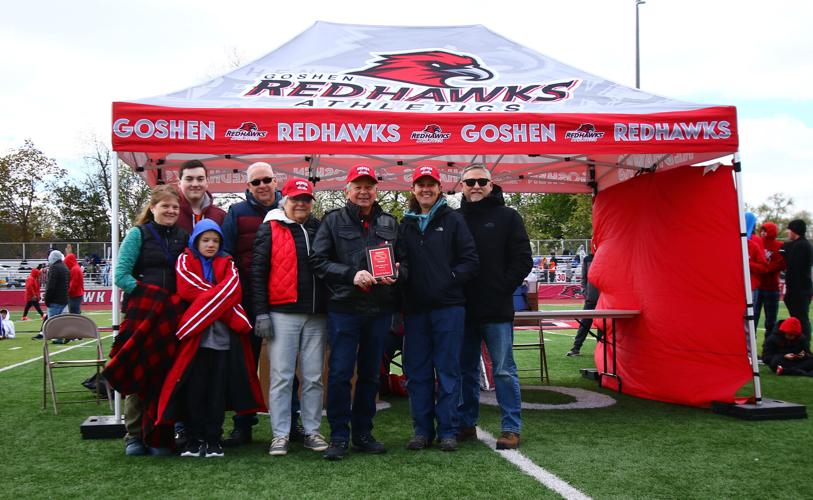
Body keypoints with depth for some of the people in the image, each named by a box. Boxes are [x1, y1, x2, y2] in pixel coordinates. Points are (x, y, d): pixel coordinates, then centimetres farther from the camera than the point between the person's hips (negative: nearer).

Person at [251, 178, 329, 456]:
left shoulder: (319, 229, 14)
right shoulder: (270, 229, 3)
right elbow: (258, 272, -2)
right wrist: (261, 313, -9)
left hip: (317, 315, 4)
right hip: (283, 314, -3)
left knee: (314, 377, 7)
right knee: (281, 376, -1)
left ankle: (312, 431, 16)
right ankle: (280, 434, 8)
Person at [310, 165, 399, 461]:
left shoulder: (390, 223, 13)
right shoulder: (333, 220, 4)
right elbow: (318, 261, -3)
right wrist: (352, 275, -16)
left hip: (379, 310, 3)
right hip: (344, 308, -3)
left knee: (370, 375, 10)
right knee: (340, 374, -4)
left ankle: (363, 434, 21)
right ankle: (339, 438, 6)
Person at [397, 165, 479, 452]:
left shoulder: (453, 220, 4)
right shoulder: (405, 224, 14)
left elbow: (470, 260, 0)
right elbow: (400, 262, 14)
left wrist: (452, 280, -10)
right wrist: (400, 273, -6)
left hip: (448, 307, -3)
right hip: (415, 309, 4)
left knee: (448, 370, 0)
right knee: (417, 372, 7)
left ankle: (448, 431, 9)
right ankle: (422, 431, 17)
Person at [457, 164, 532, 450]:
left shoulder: (508, 217, 4)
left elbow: (523, 260, 1)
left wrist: (502, 288, -6)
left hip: (497, 311, -3)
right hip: (463, 310, 3)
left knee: (504, 370, 0)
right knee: (466, 370, 11)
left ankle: (511, 428, 7)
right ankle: (466, 424, 22)